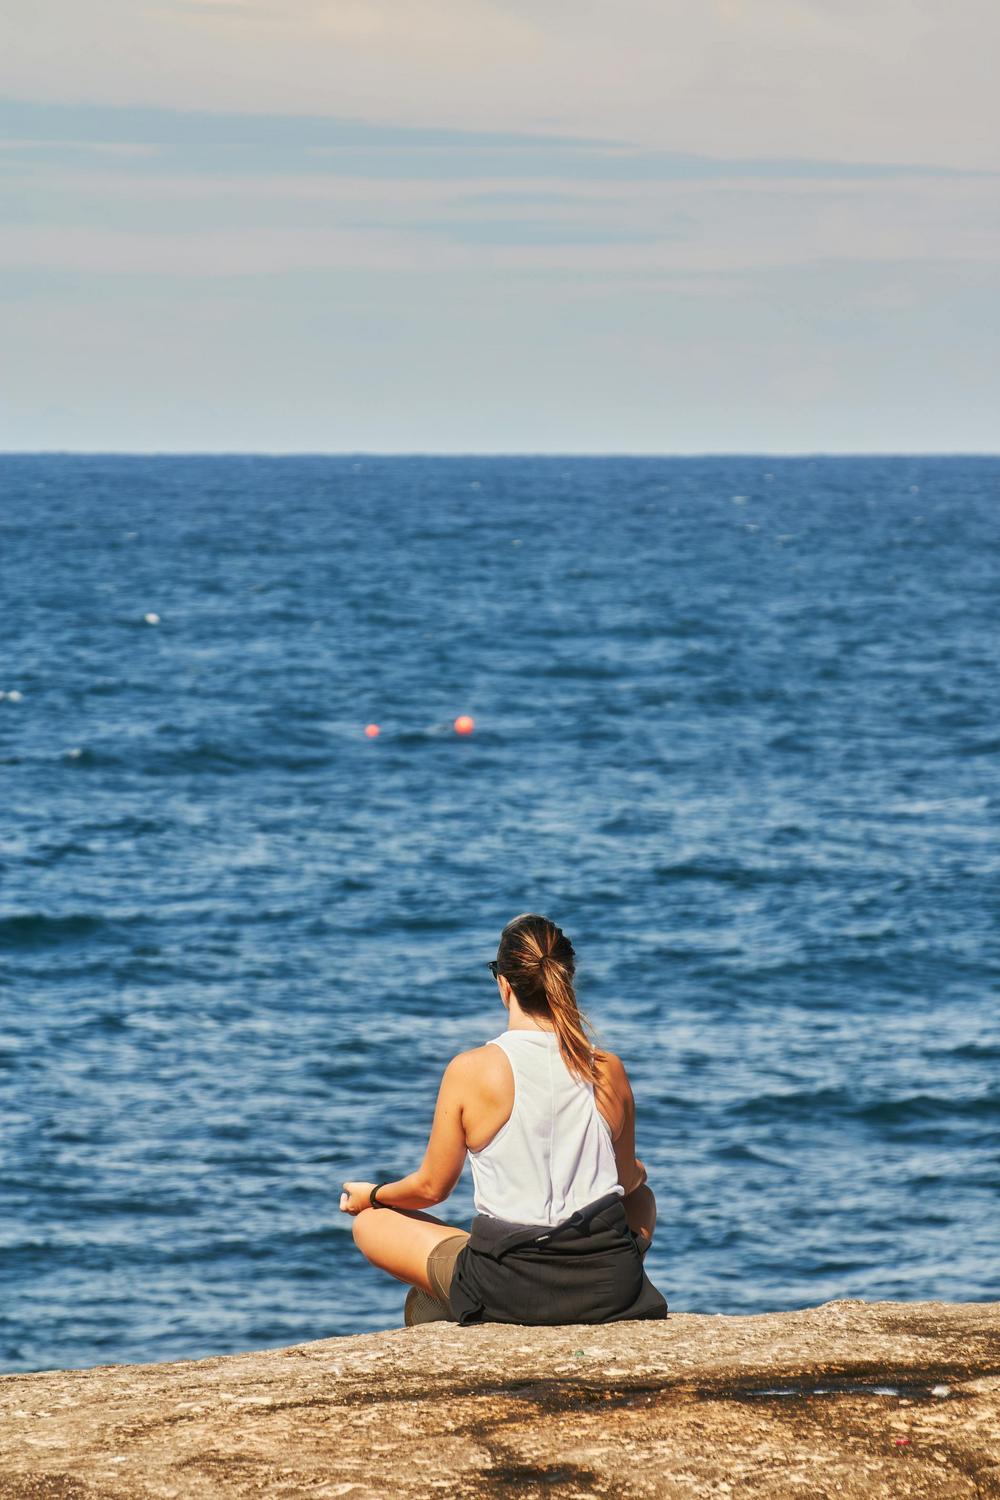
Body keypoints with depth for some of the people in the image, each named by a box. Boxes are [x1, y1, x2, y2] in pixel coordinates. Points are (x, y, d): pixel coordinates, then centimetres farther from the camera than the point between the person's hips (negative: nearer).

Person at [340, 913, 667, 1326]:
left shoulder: (470, 1071, -11)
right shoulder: (608, 1071, -3)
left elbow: (431, 1187, -1)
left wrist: (372, 1195, 21)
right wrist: (639, 1172, 37)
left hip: (510, 1288, -2)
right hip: (608, 1287, 2)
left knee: (370, 1223, 21)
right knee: (642, 1198, 38)